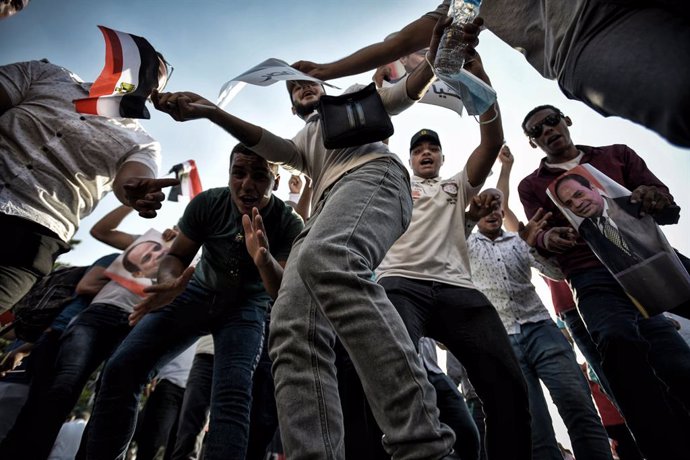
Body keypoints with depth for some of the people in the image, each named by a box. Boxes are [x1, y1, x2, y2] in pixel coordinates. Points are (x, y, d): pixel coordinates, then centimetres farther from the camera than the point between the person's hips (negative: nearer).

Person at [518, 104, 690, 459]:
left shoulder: (617, 154, 22)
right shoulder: (532, 185, 19)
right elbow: (540, 235, 6)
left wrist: (654, 198, -15)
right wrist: (548, 239, -20)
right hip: (596, 279, -1)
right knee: (619, 341, -30)